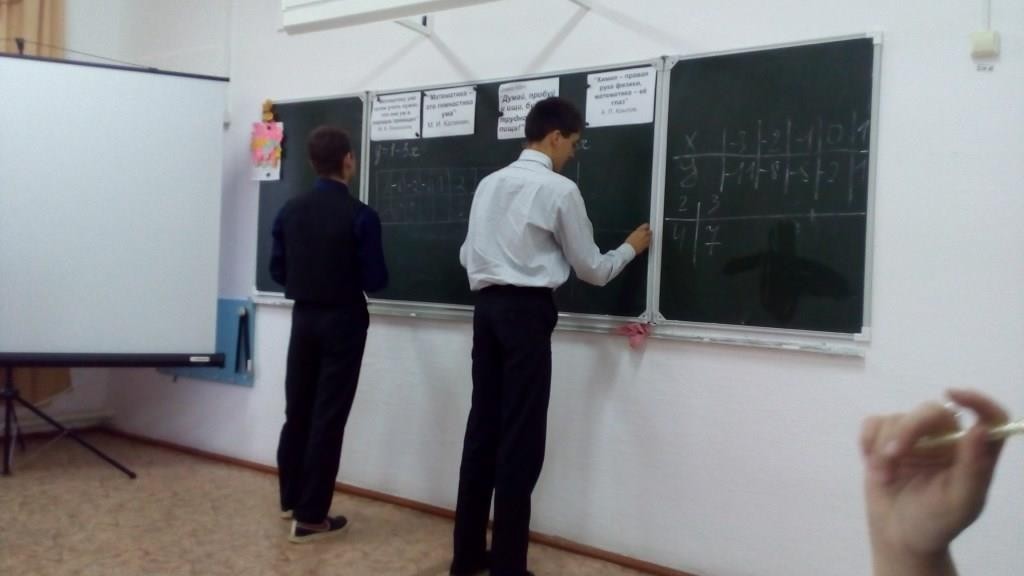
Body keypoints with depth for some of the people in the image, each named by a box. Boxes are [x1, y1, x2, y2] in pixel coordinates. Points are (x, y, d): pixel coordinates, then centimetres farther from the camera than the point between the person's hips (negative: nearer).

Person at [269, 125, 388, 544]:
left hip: (303, 318, 5)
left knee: (297, 411, 16)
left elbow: (278, 271, 5)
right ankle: (310, 517, 6)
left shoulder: (290, 211, -1)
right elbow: (376, 281, -14)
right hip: (342, 323, -5)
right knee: (328, 417, 1)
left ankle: (291, 499, 31)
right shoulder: (360, 217, -16)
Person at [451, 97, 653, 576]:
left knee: (484, 427, 12)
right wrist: (631, 248, 17)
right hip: (527, 310, -7)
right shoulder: (560, 190, -6)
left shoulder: (489, 184, 13)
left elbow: (466, 256, 17)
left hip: (487, 306, 7)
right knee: (521, 437, 0)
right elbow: (591, 270, 0)